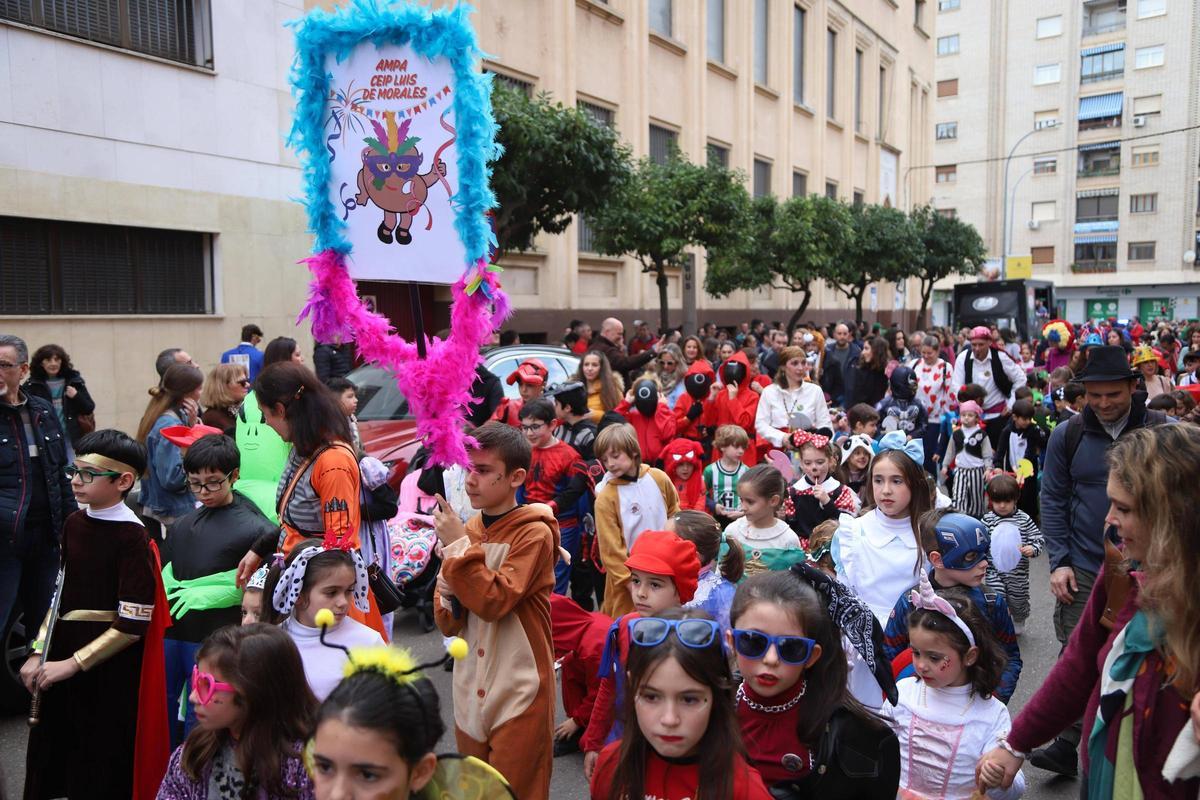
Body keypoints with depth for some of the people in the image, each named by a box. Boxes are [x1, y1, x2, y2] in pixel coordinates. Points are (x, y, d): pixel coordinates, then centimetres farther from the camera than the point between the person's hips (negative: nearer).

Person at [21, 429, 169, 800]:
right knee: (48, 759, 16)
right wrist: (39, 653, 4)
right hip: (61, 658, 7)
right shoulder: (74, 524, 4)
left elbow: (132, 625, -18)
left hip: (107, 669, -6)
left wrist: (73, 664, -14)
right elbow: (62, 594, 12)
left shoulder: (131, 537, -18)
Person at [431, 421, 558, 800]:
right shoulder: (468, 529, 5)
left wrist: (459, 545, -18)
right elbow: (448, 624, 6)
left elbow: (495, 601, -23)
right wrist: (447, 586, -14)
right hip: (471, 693, 6)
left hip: (519, 697, -6)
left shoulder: (534, 533, -12)